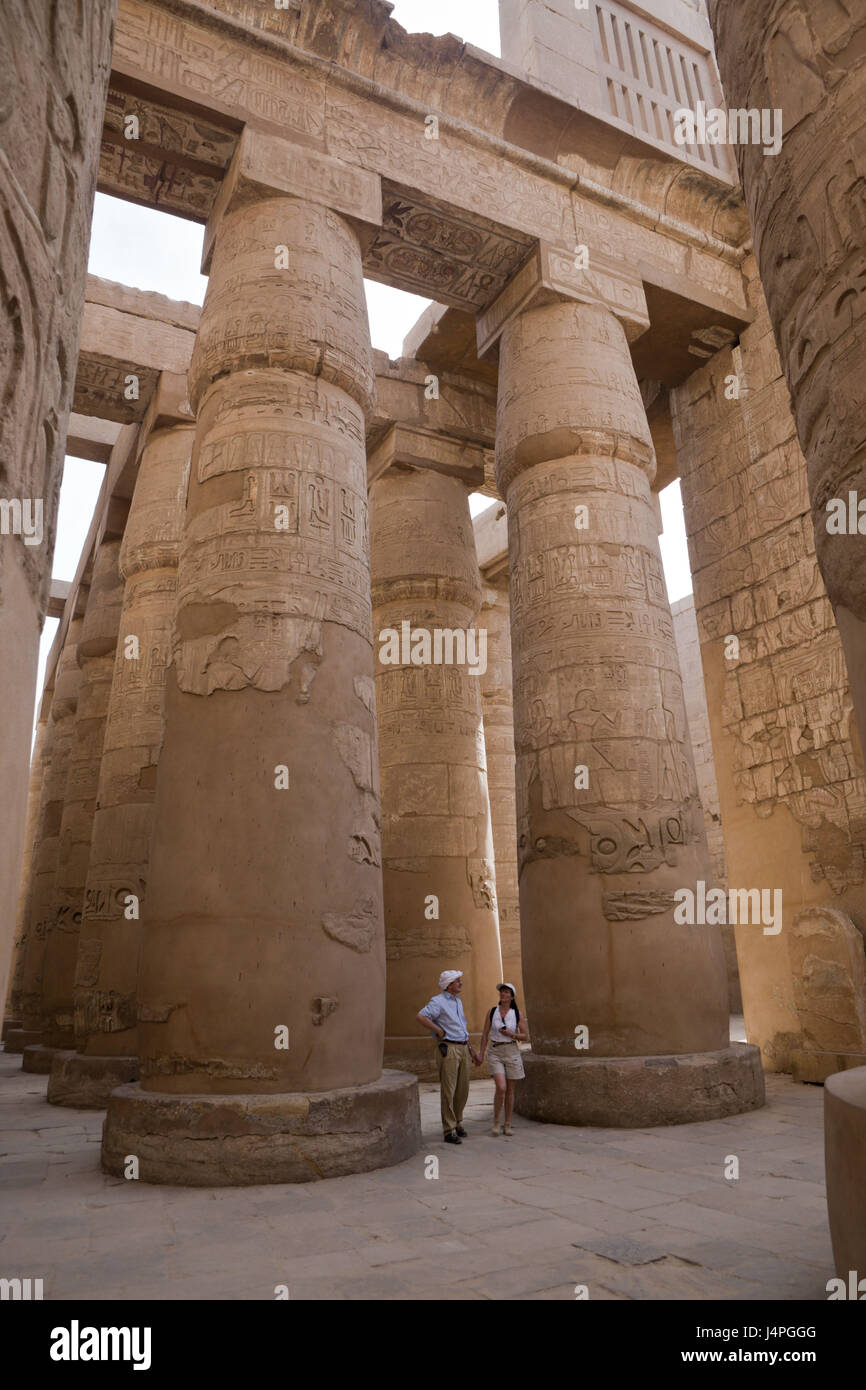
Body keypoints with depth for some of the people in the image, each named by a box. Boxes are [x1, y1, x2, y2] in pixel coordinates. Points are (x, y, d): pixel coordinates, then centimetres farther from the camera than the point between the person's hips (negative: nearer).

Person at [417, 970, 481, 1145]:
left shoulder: (458, 1001, 18)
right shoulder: (438, 1001, -10)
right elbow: (421, 1016, -26)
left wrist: (471, 1052, 22)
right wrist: (439, 1031, -17)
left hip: (463, 1049, 8)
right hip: (448, 1050, -8)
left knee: (463, 1091, 13)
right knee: (448, 1092, -3)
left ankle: (458, 1124, 27)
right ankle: (449, 1131, 3)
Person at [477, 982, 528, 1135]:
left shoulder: (517, 1014, 0)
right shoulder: (492, 1012, 1)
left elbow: (525, 1036, 3)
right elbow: (485, 1034, 5)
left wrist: (511, 1034, -13)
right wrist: (481, 1054, 1)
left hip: (512, 1052, 1)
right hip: (495, 1052, -1)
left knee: (510, 1089, 7)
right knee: (501, 1087, -15)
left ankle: (508, 1124, 20)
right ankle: (496, 1121, 4)